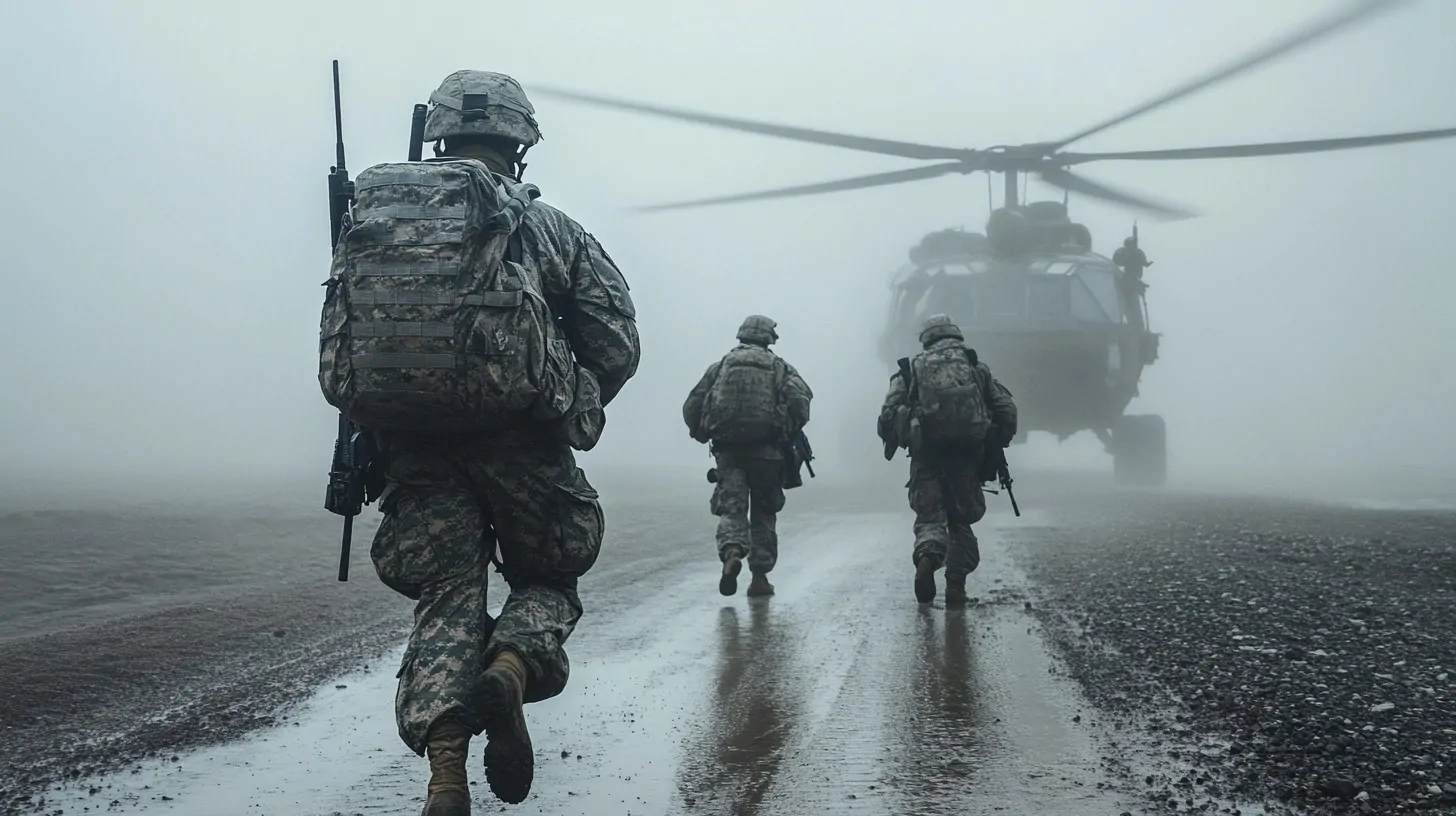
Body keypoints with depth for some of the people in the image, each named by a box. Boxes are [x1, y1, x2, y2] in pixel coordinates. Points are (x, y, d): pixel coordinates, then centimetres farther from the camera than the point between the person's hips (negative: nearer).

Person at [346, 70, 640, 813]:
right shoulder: (550, 230, 7)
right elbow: (616, 346, 3)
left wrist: (379, 427, 22)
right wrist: (571, 412, 20)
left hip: (415, 446, 2)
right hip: (522, 442, -1)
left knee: (447, 602, 8)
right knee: (547, 581, 18)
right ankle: (510, 670, -15)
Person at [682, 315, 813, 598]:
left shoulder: (721, 366, 11)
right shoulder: (779, 367, 8)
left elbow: (691, 407, 7)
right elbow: (801, 399, -10)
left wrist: (703, 435, 21)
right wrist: (791, 433, 4)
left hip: (728, 450, 0)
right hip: (767, 452, 0)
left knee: (731, 508, 0)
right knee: (763, 514, 12)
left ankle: (731, 552, -30)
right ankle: (760, 577, 12)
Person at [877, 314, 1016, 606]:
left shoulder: (911, 369, 9)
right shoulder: (977, 368, 13)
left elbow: (888, 416, -1)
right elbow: (1007, 411, 7)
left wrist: (893, 443, 15)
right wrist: (997, 444, 20)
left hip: (926, 455, -1)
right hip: (968, 456, 1)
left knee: (930, 516, 4)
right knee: (961, 519, 15)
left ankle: (927, 556, -28)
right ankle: (956, 585, 8)